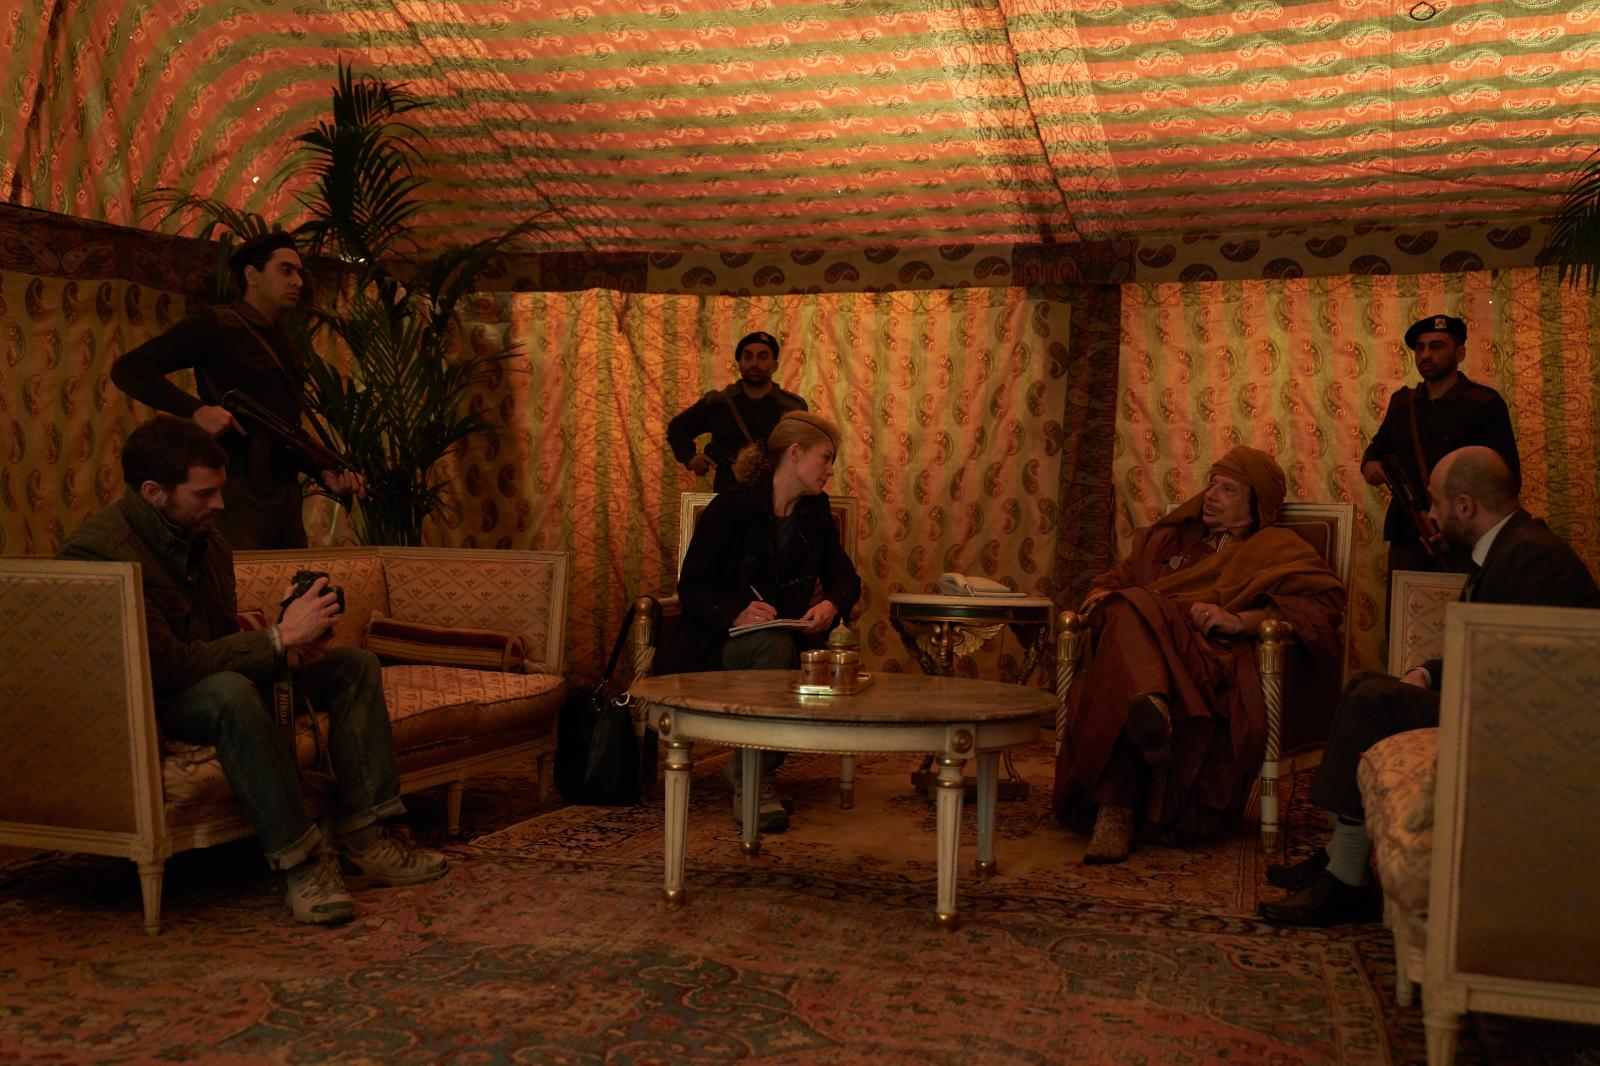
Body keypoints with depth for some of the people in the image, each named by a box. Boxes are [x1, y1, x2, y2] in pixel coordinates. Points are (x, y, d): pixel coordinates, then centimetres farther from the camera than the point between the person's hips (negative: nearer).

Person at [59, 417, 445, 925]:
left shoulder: (205, 538, 4)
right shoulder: (97, 552, -24)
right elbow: (166, 667, -30)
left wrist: (288, 650, -9)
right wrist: (280, 637, -27)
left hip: (210, 677, 9)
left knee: (354, 665, -2)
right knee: (228, 691, -40)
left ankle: (363, 840, -11)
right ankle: (300, 859, -31)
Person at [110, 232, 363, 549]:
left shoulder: (286, 344, 20)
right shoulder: (217, 325, -3)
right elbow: (128, 369, -8)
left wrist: (325, 474, 9)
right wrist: (197, 410, -20)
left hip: (287, 499, 8)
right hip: (236, 496, -7)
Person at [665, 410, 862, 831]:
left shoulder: (816, 511, 9)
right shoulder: (730, 507, -10)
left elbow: (844, 575, 11)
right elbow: (691, 587, -11)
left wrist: (831, 604, -14)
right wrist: (736, 614, -31)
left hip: (785, 639, 5)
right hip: (715, 647, -5)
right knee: (775, 646, -37)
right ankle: (754, 782, -25)